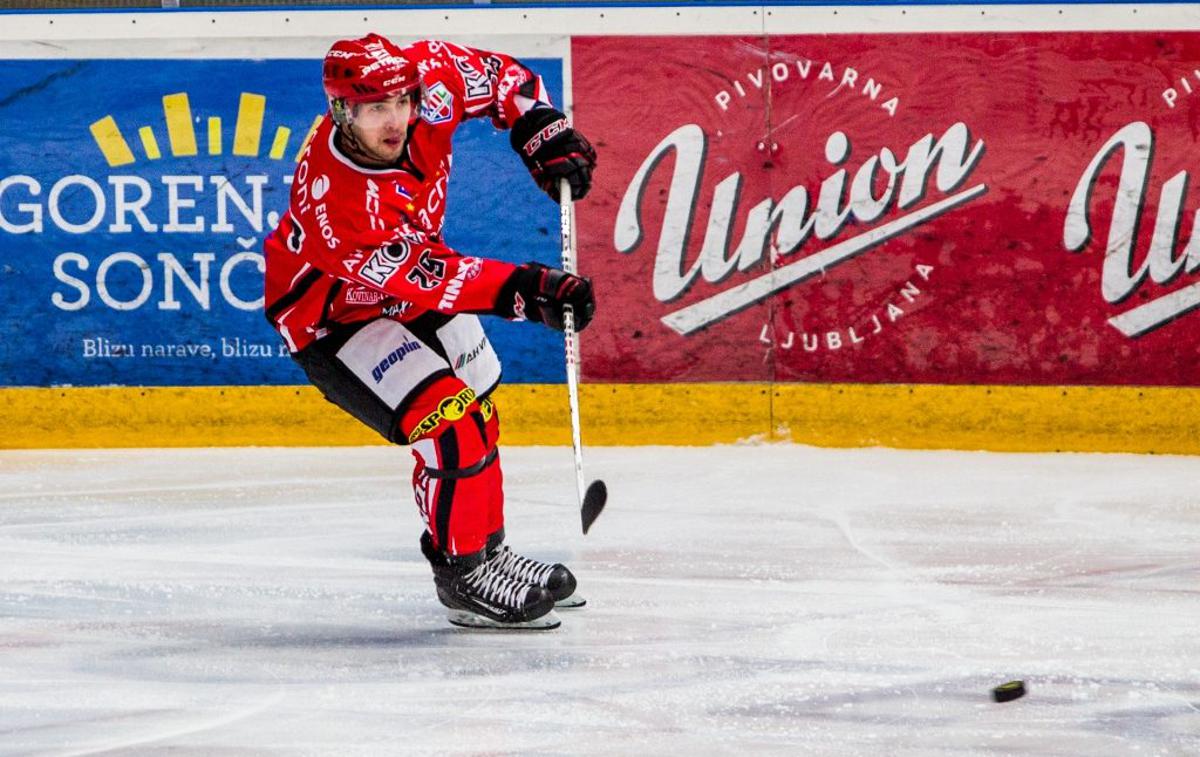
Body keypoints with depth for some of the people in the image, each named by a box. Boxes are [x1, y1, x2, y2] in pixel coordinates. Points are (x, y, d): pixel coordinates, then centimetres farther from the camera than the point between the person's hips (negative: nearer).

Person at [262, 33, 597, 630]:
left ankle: (486, 550, 36)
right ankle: (462, 576, -8)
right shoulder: (334, 200, -41)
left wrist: (548, 140, -14)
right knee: (449, 423, -22)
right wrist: (528, 293, -42)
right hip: (331, 315, -8)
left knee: (477, 415, 16)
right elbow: (427, 278, -38)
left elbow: (500, 77, -4)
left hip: (411, 276, 8)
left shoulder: (429, 79, -25)